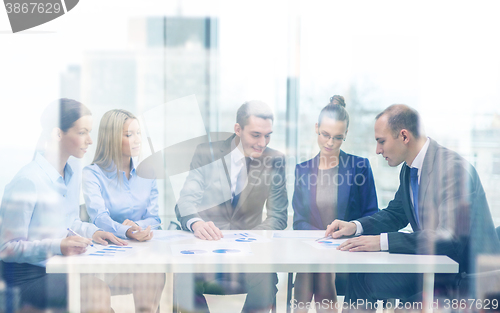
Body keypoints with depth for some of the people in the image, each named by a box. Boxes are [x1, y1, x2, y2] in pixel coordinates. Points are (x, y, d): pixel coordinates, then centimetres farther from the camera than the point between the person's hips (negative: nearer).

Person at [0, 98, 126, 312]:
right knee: (97, 293, -29)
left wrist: (92, 232, 2)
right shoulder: (27, 181, -20)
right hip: (26, 277, -7)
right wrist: (57, 246, -29)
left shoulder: (72, 169, 7)